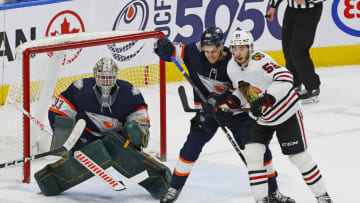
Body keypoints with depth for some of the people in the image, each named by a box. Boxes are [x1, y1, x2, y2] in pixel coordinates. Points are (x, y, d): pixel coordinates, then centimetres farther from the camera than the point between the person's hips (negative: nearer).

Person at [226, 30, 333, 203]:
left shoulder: (259, 61, -29)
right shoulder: (232, 67, -4)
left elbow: (285, 79, -42)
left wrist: (265, 99, -49)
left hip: (285, 113, -6)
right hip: (259, 117, 6)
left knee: (298, 157, 1)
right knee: (252, 154, -10)